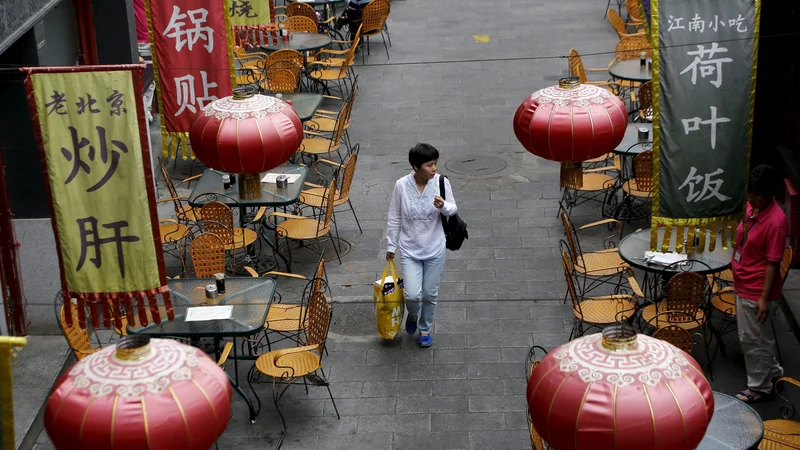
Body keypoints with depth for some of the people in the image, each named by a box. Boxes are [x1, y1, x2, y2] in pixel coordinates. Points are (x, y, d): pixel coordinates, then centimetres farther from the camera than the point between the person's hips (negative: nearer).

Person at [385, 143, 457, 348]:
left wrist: (443, 206, -25)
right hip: (409, 250, -1)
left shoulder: (441, 182, -13)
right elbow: (394, 218, -4)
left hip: (435, 250, 1)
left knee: (430, 294, 12)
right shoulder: (402, 185, -15)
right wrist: (391, 246, 3)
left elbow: (453, 209, 0)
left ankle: (425, 328, 39)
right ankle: (413, 314, 27)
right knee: (413, 294, -10)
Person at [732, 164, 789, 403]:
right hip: (744, 285, 8)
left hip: (756, 291, -8)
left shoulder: (776, 222, -25)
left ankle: (760, 386, 22)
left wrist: (765, 297, -19)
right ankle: (771, 369, 44)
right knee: (760, 335, 24)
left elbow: (773, 263, -22)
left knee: (753, 339, 6)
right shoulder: (751, 206, 0)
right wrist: (735, 266, 20)